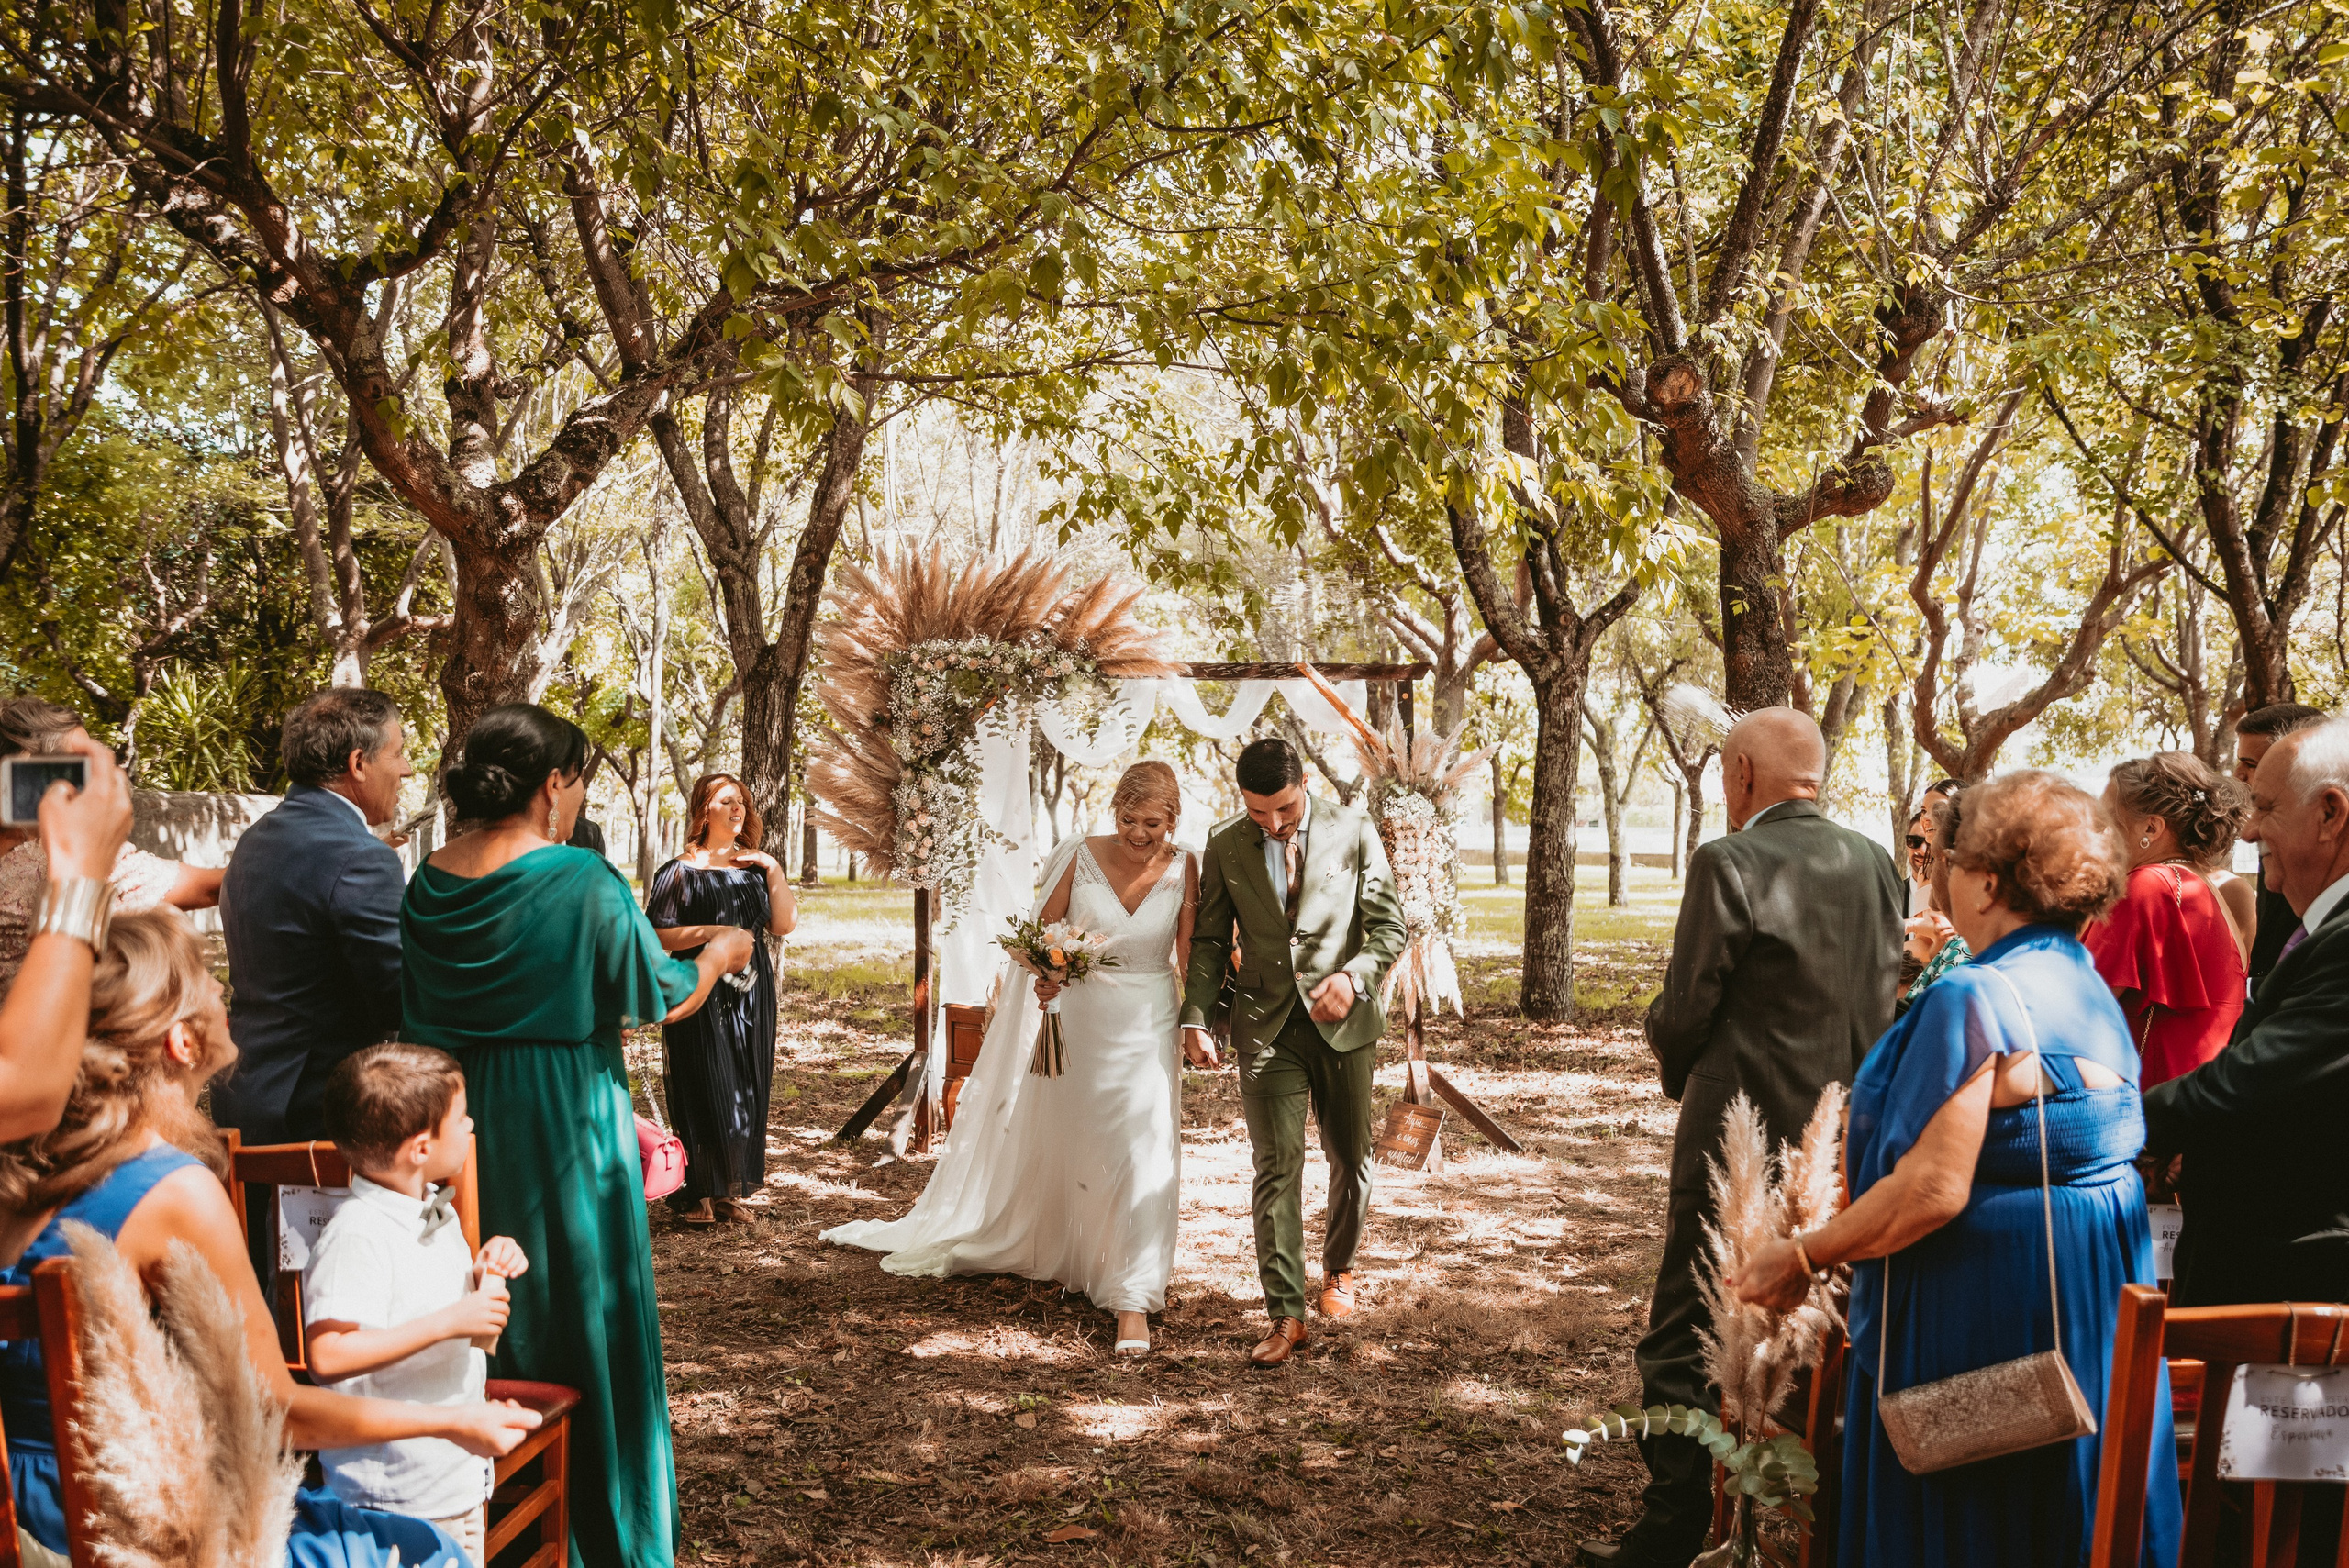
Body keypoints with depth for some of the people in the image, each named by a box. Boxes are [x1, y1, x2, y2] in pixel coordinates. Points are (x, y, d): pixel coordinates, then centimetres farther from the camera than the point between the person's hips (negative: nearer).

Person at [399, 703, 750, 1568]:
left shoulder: (429, 881, -1)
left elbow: (419, 1014, 10)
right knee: (581, 1306, 8)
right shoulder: (583, 881, -17)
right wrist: (720, 953, 11)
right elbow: (660, 997, -8)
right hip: (565, 1128, -5)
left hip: (462, 1125, 5)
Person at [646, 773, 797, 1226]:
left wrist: (774, 870, -4)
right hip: (703, 994, -5)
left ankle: (731, 1189, 17)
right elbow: (657, 934, -9)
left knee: (746, 1091, 7)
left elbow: (784, 924, 3)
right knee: (705, 1091, -5)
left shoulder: (756, 866, 11)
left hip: (751, 993, 5)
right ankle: (696, 1194, 4)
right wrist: (712, 932, -18)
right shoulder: (682, 871, -3)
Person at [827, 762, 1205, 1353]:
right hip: (1077, 1021, 1)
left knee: (1144, 1159, -8)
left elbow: (1191, 955, -5)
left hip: (1147, 1031, -1)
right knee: (1062, 1147, 15)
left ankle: (1132, 1302, -2)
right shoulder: (1081, 856, -9)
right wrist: (1042, 971, -22)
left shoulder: (1182, 868, -6)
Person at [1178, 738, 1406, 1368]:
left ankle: (1338, 1269, 38)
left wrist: (1353, 975, -17)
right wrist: (1196, 1016, -3)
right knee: (1276, 1170, -6)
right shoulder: (1224, 846, 2)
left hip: (1344, 1023, 0)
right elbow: (1210, 940, 8)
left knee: (1350, 1160, 13)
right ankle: (1286, 1315, -2)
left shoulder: (1353, 833, -3)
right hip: (1266, 1027, 0)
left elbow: (1389, 926, 0)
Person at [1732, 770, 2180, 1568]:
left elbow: (1934, 1188, -24)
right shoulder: (2094, 994, 8)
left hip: (1984, 1313, -9)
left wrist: (1803, 1256, -15)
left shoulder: (1975, 998, -20)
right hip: (2094, 1300, 9)